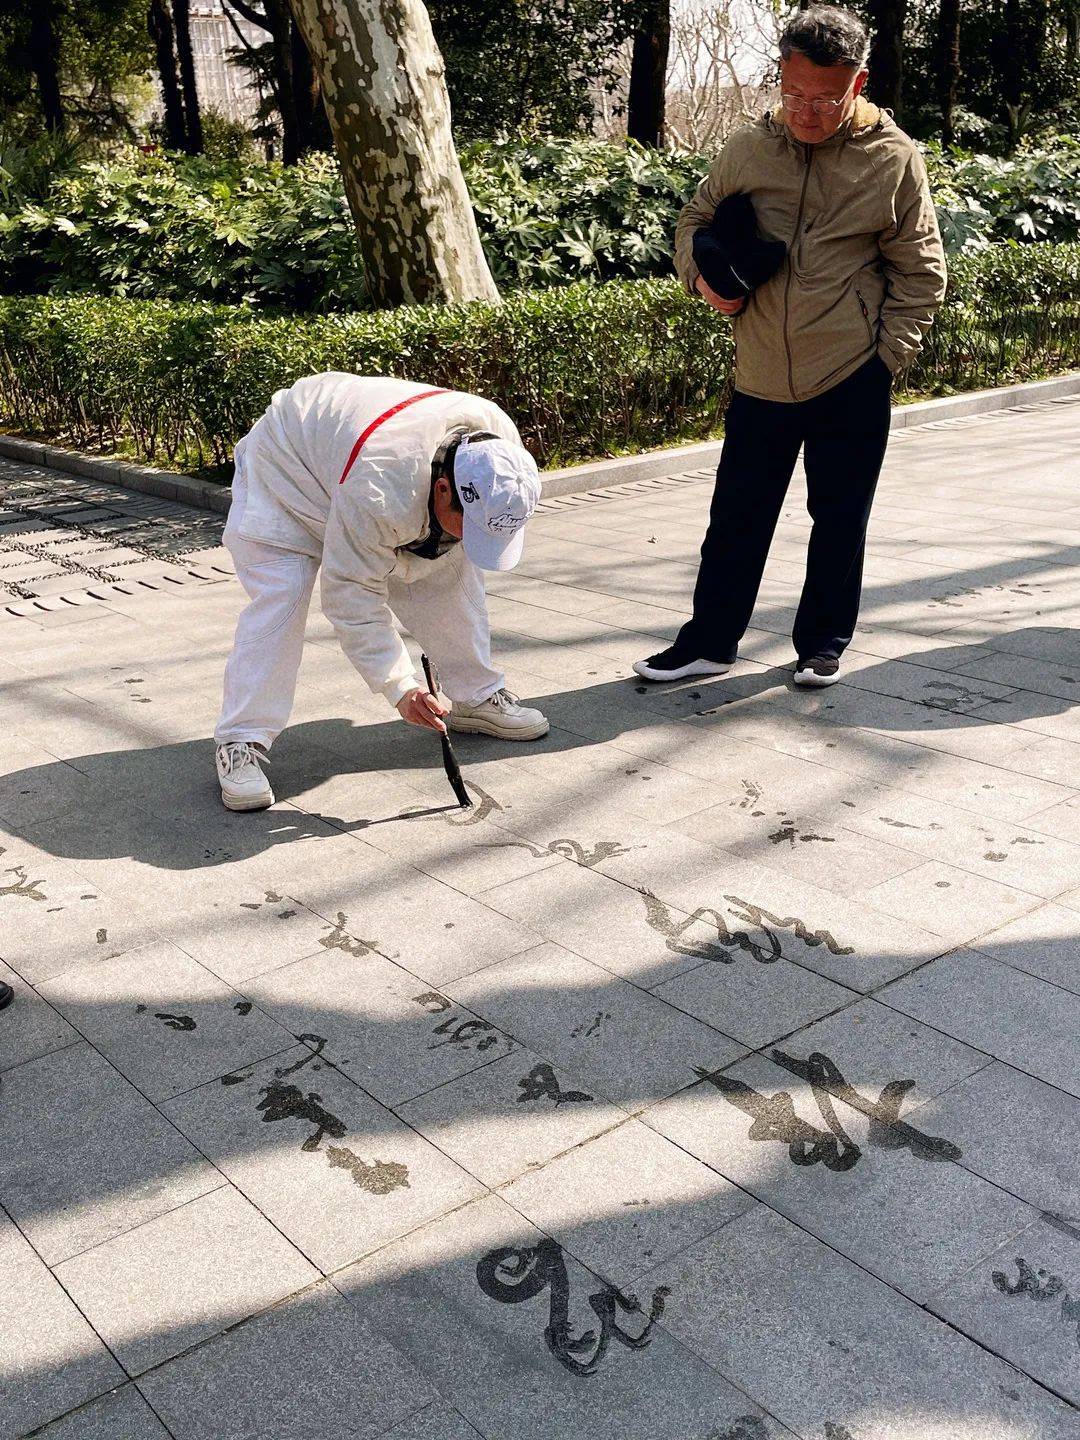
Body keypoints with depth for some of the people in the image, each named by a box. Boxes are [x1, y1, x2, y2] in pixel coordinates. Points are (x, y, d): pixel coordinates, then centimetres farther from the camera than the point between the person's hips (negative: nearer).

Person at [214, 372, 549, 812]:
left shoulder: (500, 441, -24)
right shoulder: (380, 494, -45)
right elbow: (353, 597, -35)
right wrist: (400, 687, -36)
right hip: (288, 467, -7)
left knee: (453, 572, -1)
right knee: (279, 599, -22)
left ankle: (477, 697, 15)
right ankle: (241, 745, -15)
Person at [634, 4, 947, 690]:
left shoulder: (895, 159, -2)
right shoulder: (748, 149, 2)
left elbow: (921, 272, 4)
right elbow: (697, 218, 18)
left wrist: (888, 353, -5)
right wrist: (703, 276, -2)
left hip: (853, 381, -2)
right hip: (761, 376, 2)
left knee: (839, 519, 9)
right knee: (737, 514, 8)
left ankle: (823, 644, 26)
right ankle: (710, 640, 22)